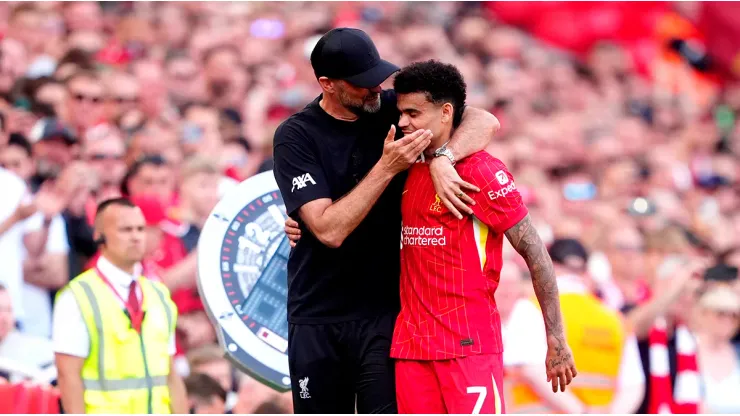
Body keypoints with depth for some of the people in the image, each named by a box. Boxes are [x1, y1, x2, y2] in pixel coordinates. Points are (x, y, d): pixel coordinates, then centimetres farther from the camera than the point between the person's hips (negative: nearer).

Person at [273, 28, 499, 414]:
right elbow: (330, 230, -18)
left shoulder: (392, 109, -1)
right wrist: (387, 167, -24)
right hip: (316, 319, -1)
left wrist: (442, 157, -26)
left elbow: (484, 122, -7)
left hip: (382, 312, 1)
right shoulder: (296, 136, -8)